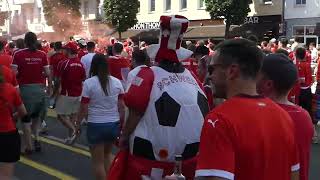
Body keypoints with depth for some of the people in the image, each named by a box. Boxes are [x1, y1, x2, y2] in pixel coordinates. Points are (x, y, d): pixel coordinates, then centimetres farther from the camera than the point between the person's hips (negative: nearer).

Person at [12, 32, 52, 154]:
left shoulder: (18, 54, -6)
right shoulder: (42, 55, -1)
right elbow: (48, 73, -1)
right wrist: (49, 87, 11)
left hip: (25, 88, -2)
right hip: (40, 88, 2)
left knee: (26, 118, 10)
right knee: (37, 116, 23)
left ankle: (29, 147, 12)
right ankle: (37, 138, 8)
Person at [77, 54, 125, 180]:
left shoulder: (89, 83, -9)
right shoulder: (117, 82, 1)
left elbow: (84, 109, -9)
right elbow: (122, 107, 3)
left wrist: (78, 123, 6)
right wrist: (122, 124, 13)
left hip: (96, 125, -4)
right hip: (114, 124, 4)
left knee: (98, 161, 10)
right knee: (107, 154, 27)